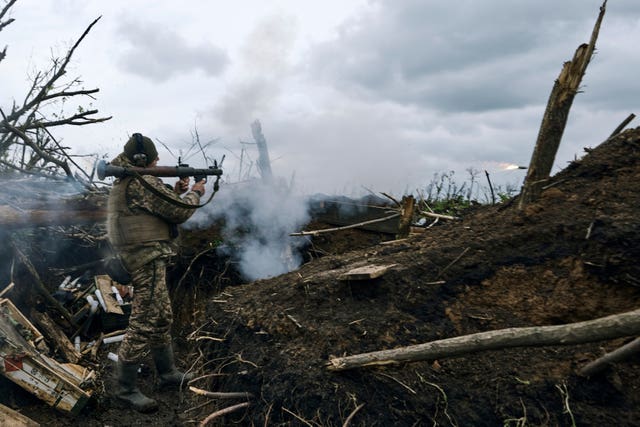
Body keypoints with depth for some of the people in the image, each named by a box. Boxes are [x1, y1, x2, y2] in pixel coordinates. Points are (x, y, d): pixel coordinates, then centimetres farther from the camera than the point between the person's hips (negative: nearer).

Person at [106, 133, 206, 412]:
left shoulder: (123, 182, 14)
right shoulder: (143, 182, -17)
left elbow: (158, 207, 22)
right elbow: (180, 212, -15)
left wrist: (176, 191, 13)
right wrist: (196, 193, 2)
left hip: (141, 259, 11)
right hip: (148, 261, -11)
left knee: (163, 318, 19)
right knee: (143, 326, -3)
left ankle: (167, 373, 31)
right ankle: (126, 389, 8)